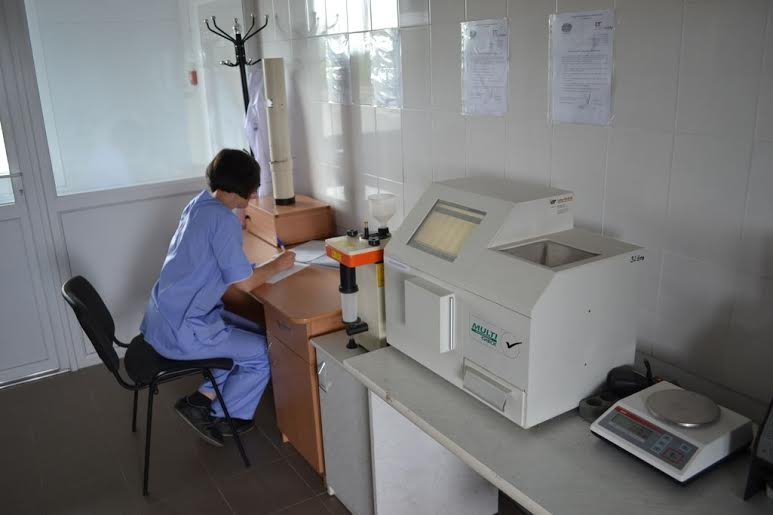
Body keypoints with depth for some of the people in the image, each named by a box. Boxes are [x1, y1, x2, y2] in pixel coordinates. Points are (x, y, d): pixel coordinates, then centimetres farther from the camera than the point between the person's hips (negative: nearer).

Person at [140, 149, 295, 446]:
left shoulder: (199, 203, 6)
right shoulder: (224, 220, -21)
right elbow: (244, 283, -17)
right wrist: (277, 265, 0)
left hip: (164, 317, 9)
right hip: (181, 332, -9)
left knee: (252, 335, 19)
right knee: (264, 353, 3)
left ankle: (204, 397, 18)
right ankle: (218, 418, 18)